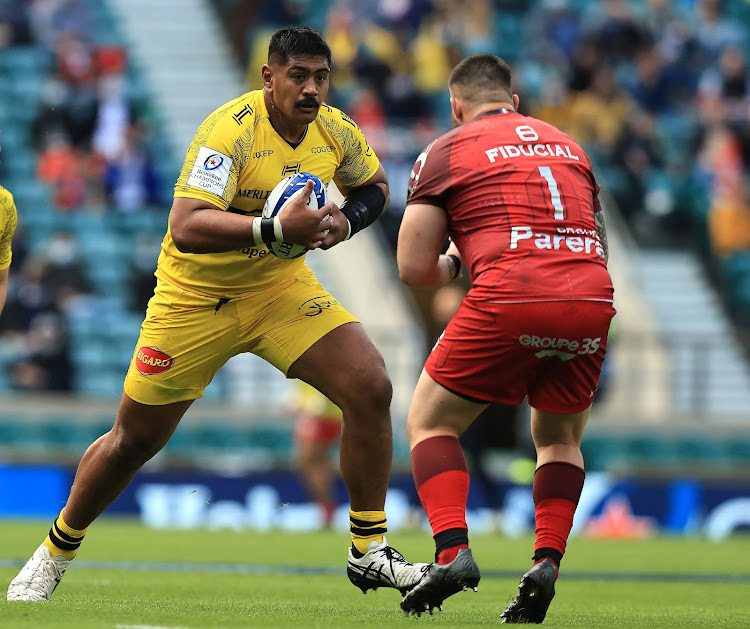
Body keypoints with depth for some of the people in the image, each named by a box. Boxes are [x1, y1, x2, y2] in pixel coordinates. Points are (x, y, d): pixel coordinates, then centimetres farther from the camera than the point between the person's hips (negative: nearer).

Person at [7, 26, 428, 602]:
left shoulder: (334, 131, -8)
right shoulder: (232, 130, -28)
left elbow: (375, 185, 15)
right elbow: (185, 228, -39)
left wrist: (346, 220, -8)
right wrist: (276, 228, -48)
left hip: (281, 289, 4)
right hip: (196, 297, -4)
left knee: (371, 389, -16)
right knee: (135, 440, 5)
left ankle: (370, 552, -4)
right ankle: (54, 554, 30)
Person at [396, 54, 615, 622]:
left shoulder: (445, 153, 12)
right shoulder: (568, 145, 26)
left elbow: (414, 268, 7)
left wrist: (451, 265, 28)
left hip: (509, 300, -4)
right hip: (593, 299, 4)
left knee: (430, 424, 13)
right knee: (560, 438, 25)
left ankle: (453, 552, -7)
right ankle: (547, 563, 6)